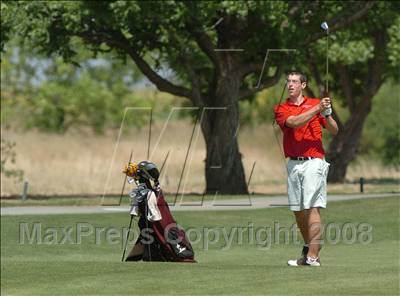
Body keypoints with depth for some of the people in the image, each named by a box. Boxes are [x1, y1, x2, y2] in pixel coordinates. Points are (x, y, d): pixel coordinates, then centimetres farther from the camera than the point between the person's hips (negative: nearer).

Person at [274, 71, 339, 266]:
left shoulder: (315, 104, 7)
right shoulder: (281, 109, 8)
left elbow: (334, 131, 5)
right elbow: (294, 122, -13)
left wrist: (327, 114, -14)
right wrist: (317, 109, -20)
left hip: (313, 162, -3)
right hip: (293, 164, 3)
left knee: (312, 208, -12)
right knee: (297, 210, 7)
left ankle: (313, 256, -15)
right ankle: (308, 249, 22)